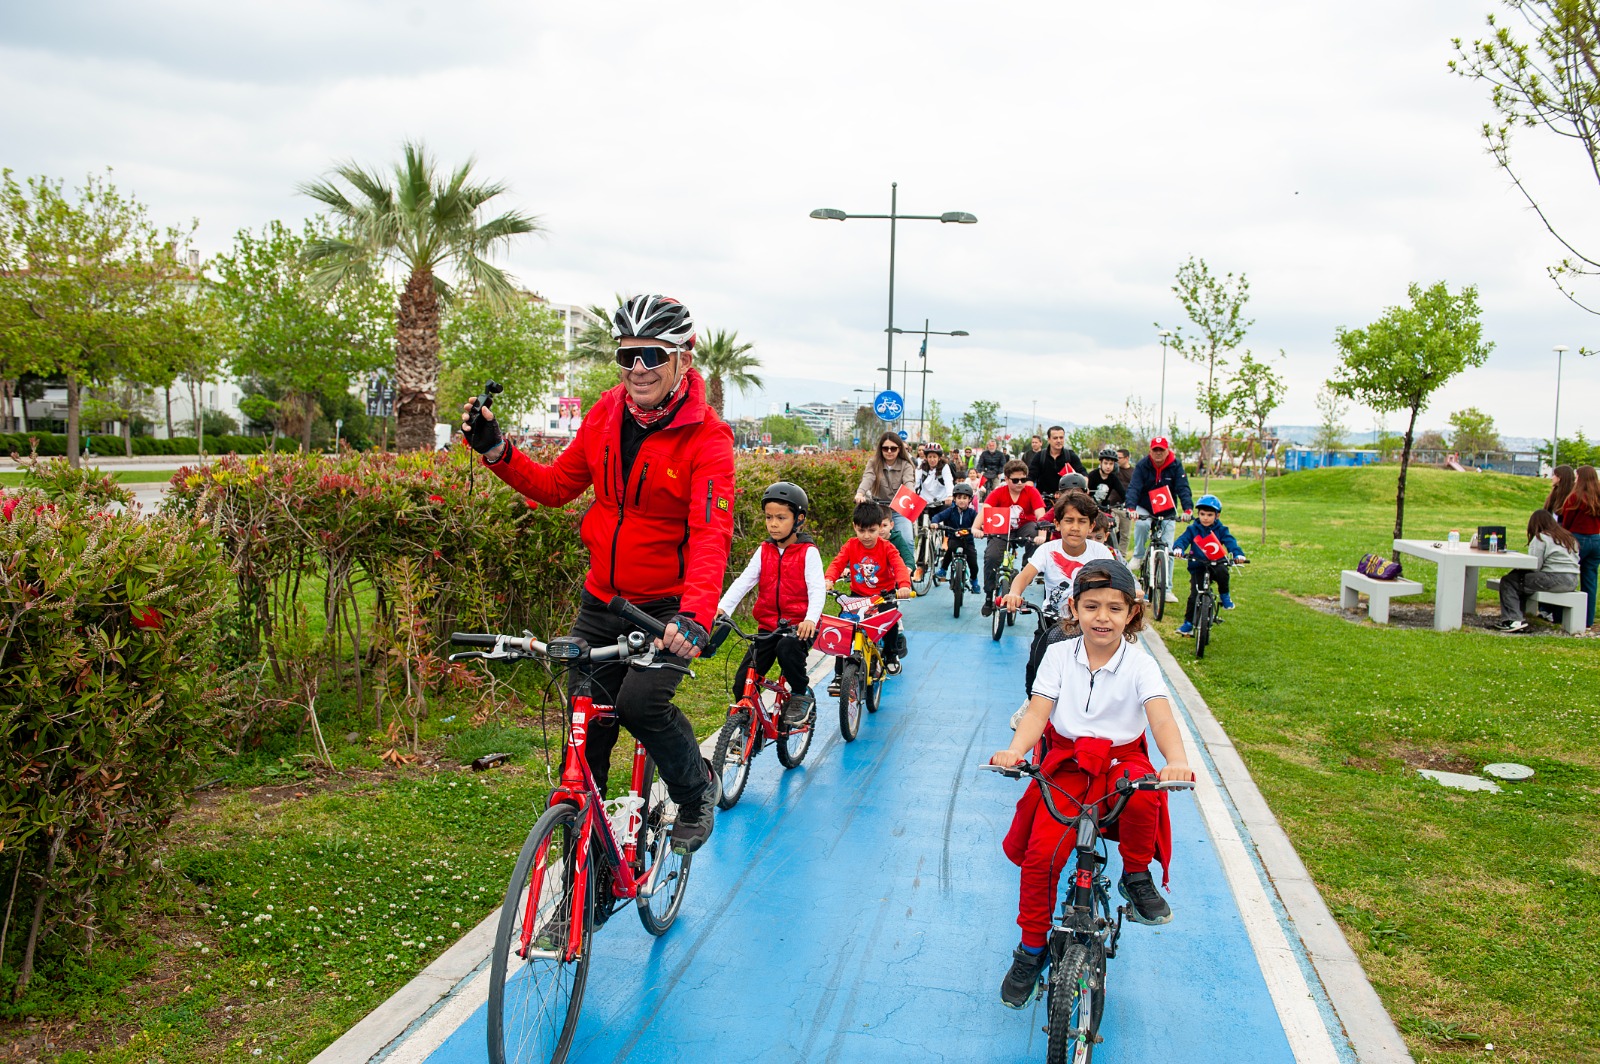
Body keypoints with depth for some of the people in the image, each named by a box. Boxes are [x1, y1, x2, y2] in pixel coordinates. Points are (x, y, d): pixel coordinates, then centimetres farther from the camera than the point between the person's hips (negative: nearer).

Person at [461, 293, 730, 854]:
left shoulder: (706, 438, -17)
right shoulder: (607, 412, 0)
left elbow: (711, 535, -29)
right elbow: (557, 485, 10)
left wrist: (694, 617, -44)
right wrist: (496, 450, -5)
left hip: (668, 605, -5)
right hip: (602, 599, 5)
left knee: (640, 702, -23)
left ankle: (696, 796, 7)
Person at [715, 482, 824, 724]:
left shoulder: (808, 552, -4)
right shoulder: (764, 552, 7)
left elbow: (817, 588, -14)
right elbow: (743, 581, -3)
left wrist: (810, 618, -33)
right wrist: (722, 608, -20)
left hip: (799, 626, -4)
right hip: (768, 626, 4)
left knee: (788, 648, -37)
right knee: (743, 683, -6)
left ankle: (801, 695, -10)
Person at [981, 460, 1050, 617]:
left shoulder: (1032, 492, -14)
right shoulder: (998, 492, -14)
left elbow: (1041, 515, -25)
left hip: (1024, 528, 0)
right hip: (1002, 530, 0)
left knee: (1034, 528, -36)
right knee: (990, 556, -24)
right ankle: (989, 597, -6)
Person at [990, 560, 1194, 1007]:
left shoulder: (1140, 664, -6)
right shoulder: (1059, 655, -1)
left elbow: (1161, 718, -20)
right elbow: (1038, 710, -10)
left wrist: (1177, 761, -42)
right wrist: (1014, 750, -31)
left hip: (1122, 760, -1)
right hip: (1066, 763, 1)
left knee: (1143, 795, -36)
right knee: (1041, 853, -15)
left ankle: (1137, 876, -6)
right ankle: (1031, 949, 7)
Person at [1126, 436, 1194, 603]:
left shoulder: (1176, 466, -11)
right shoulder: (1142, 465, -14)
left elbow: (1183, 488, -19)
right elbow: (1134, 488, -24)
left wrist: (1188, 509, -37)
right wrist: (1131, 508, -42)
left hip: (1167, 513, 1)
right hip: (1144, 509, -1)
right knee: (1142, 524, -37)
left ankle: (1167, 589, 3)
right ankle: (1138, 557, -14)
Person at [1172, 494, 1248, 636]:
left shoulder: (1221, 530, 2)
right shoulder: (1193, 529, 2)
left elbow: (1230, 542, -11)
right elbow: (1183, 539, -12)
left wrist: (1238, 554, -32)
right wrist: (1178, 548, -36)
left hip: (1217, 565, -1)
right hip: (1197, 567, 1)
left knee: (1222, 572, -35)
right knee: (1194, 595, -8)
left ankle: (1224, 595, -8)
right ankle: (1188, 623, 7)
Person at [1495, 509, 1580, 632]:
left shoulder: (1541, 538, -5)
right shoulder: (1568, 537, 19)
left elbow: (1535, 566, -12)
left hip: (1555, 580, -9)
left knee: (1508, 581, -4)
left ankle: (1514, 619, -18)